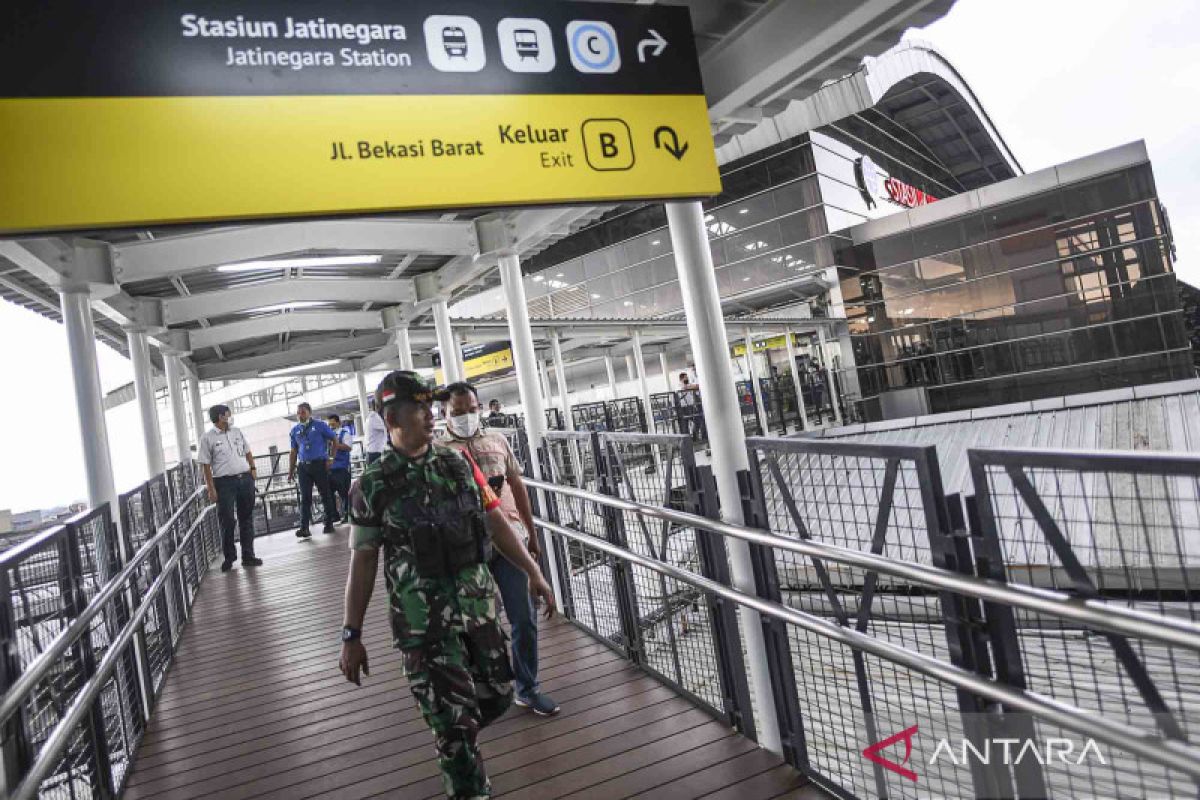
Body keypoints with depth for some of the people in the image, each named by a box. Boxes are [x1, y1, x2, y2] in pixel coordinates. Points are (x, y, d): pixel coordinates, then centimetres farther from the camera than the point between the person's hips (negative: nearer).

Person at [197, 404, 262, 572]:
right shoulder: (207, 438, -4)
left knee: (246, 519, 7)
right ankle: (229, 557, 13)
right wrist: (211, 489, -10)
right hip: (224, 482, -5)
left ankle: (248, 555, 14)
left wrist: (253, 468, 7)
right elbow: (206, 466, -6)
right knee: (227, 521, -1)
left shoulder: (237, 432, 12)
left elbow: (247, 452, 22)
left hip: (246, 479, 5)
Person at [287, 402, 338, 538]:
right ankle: (304, 528, -3)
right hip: (303, 466, 3)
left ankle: (329, 524, 13)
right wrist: (291, 471, 11)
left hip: (319, 464, -3)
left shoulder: (319, 425, 1)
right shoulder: (295, 430, 12)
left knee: (325, 495, 3)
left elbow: (335, 439, 4)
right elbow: (294, 452, 16)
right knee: (305, 498, -1)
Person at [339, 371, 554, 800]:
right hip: (424, 622, -4)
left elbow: (496, 522, 7)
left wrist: (534, 573, 3)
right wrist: (351, 636, -3)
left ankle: (453, 743, 47)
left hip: (479, 606, 5)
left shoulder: (459, 464, 2)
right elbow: (363, 561, -4)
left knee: (497, 695, 17)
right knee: (455, 720, 3)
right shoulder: (373, 485, -8)